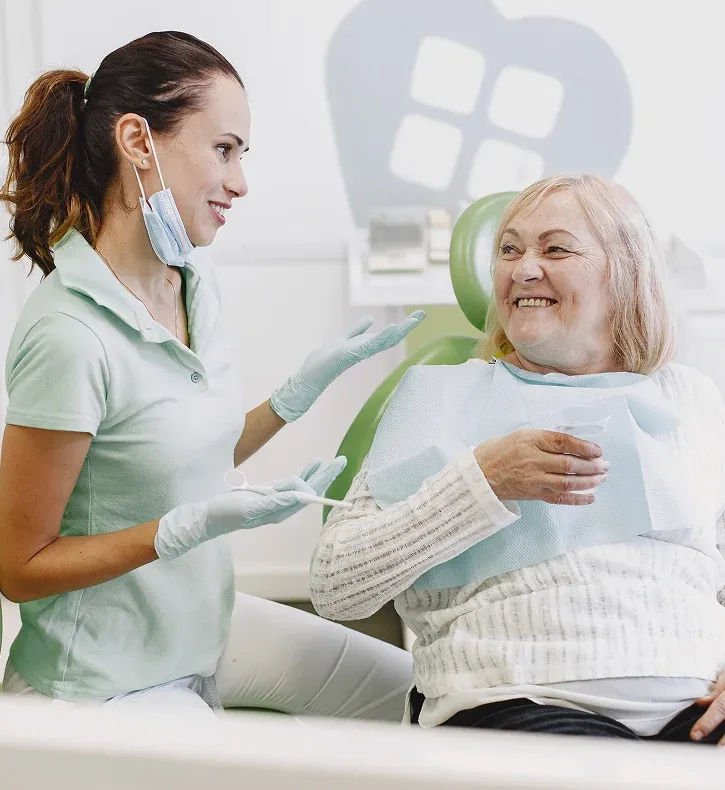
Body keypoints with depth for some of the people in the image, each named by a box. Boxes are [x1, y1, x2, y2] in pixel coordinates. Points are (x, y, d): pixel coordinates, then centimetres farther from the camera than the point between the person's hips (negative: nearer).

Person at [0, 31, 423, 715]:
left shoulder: (196, 284, -1)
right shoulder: (68, 336, -28)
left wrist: (307, 384, 1)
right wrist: (196, 526, -29)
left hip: (204, 625, 9)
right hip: (109, 681, -8)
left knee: (416, 691, 15)